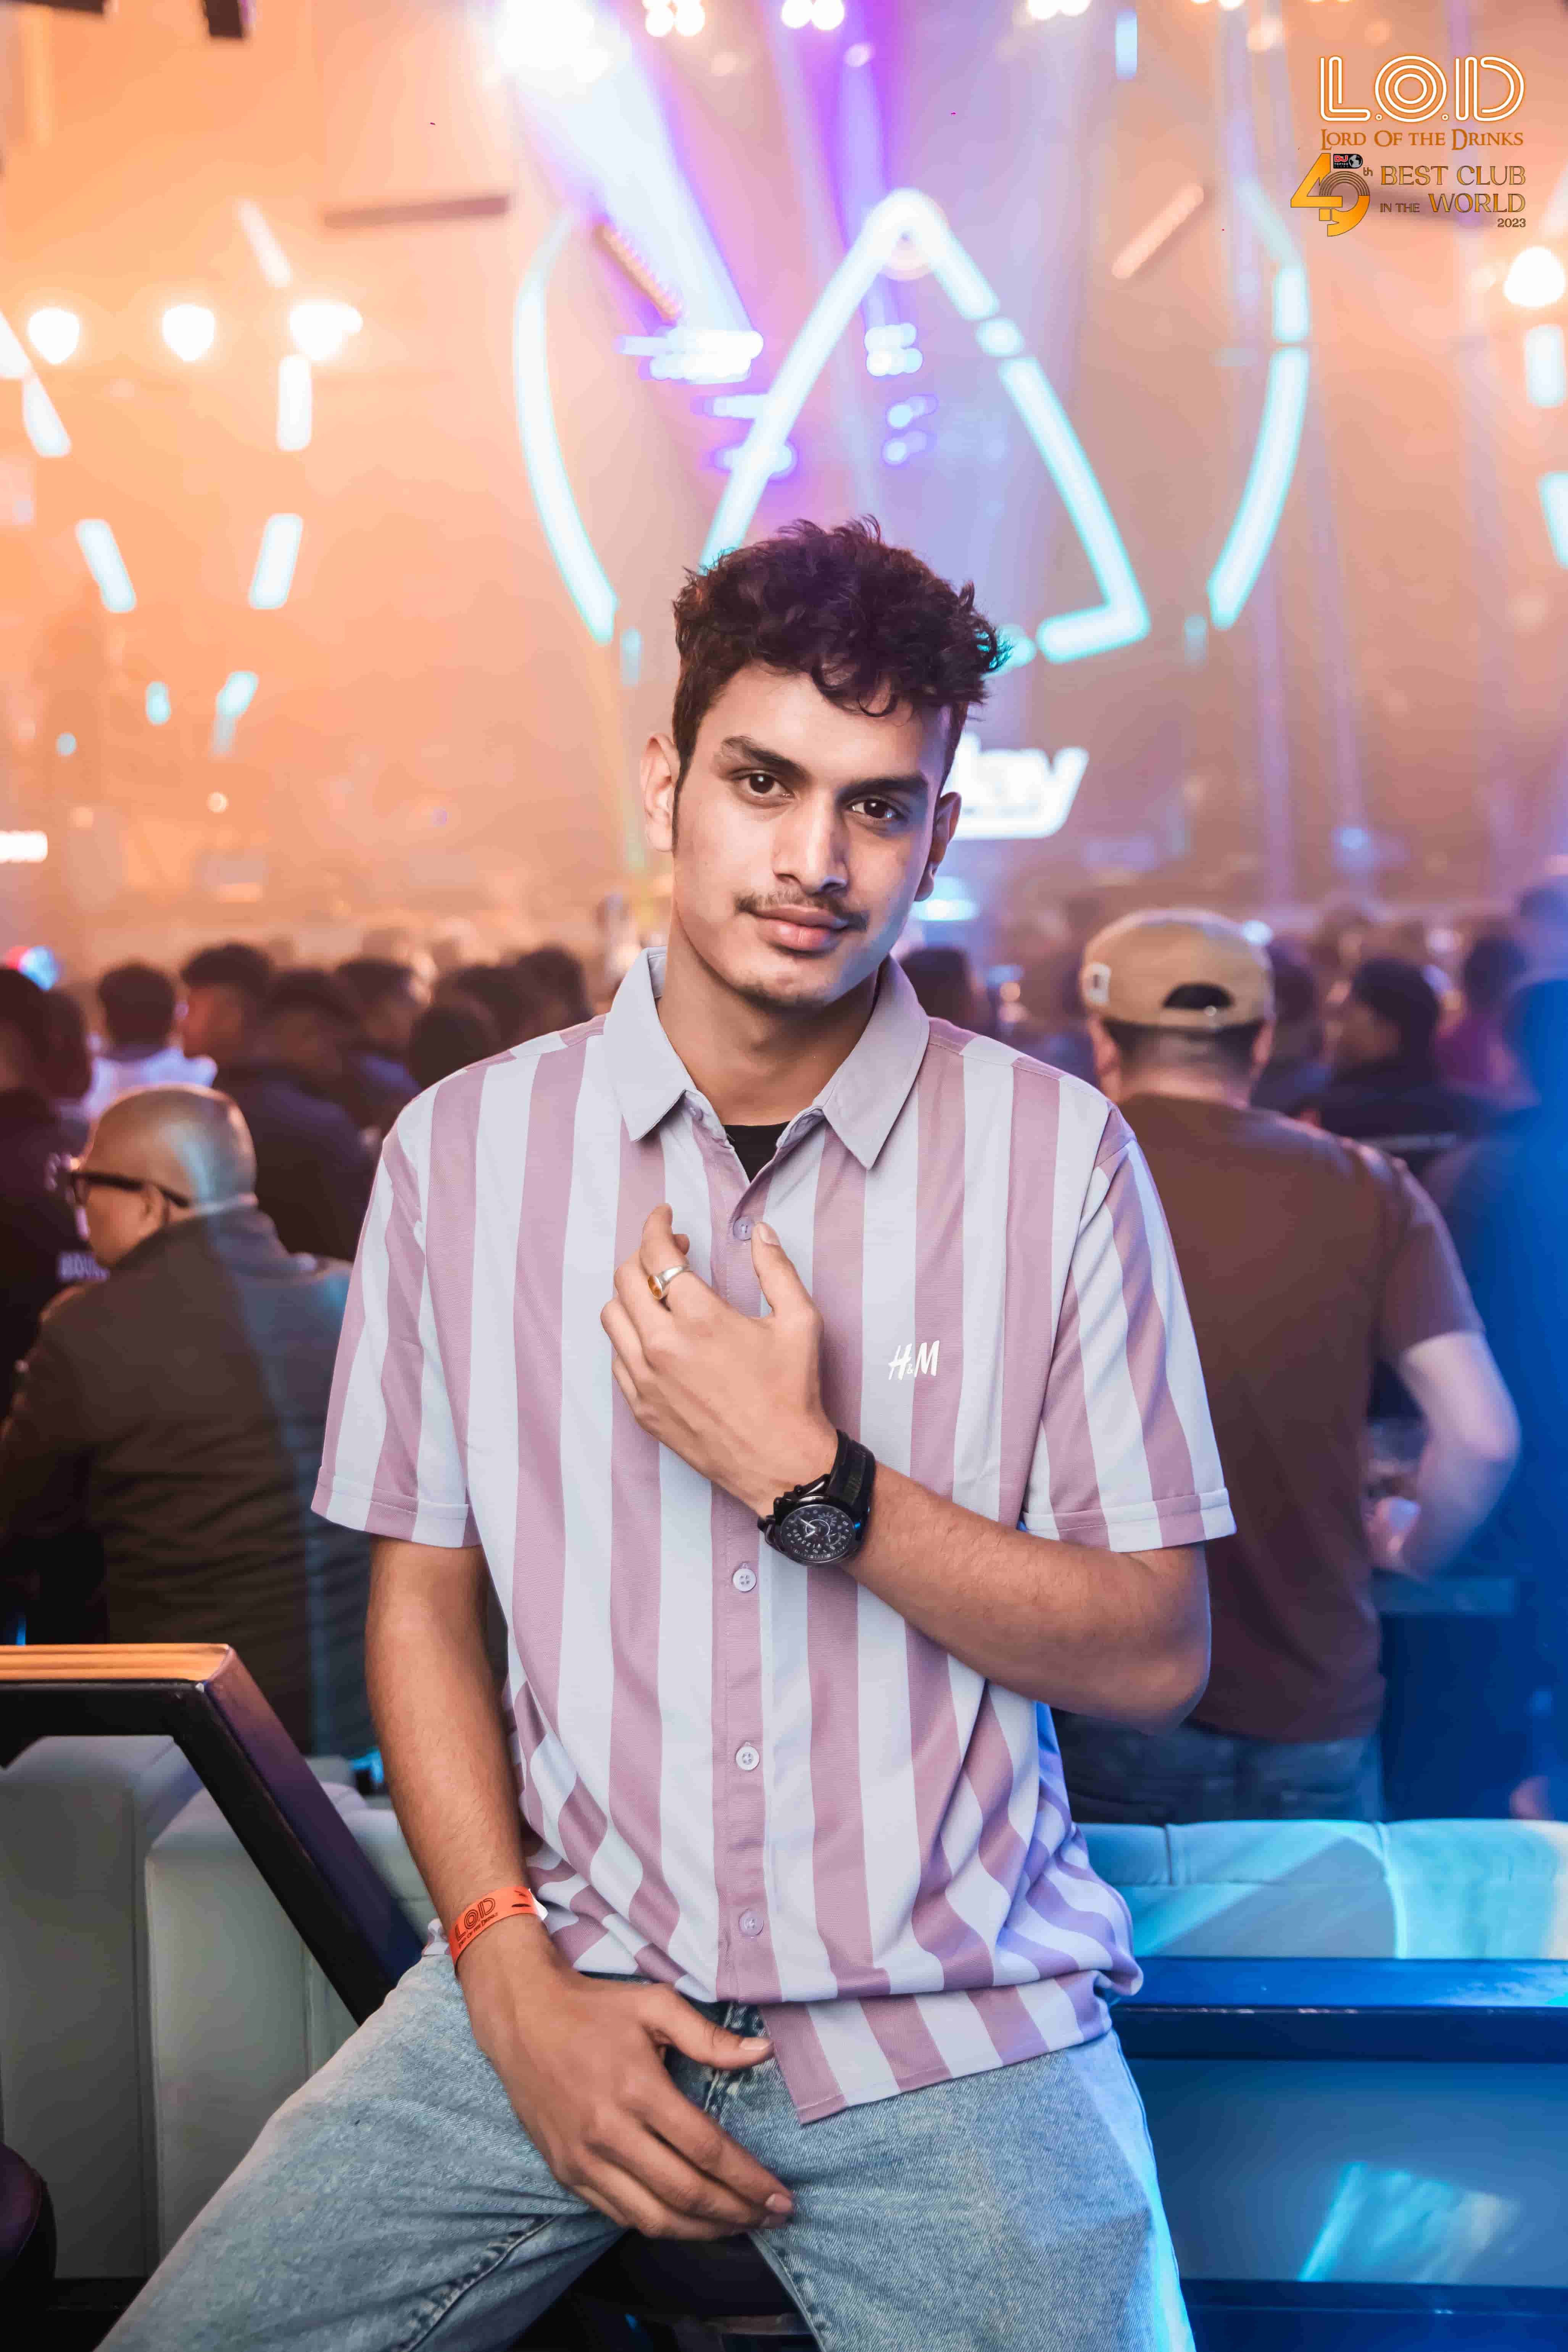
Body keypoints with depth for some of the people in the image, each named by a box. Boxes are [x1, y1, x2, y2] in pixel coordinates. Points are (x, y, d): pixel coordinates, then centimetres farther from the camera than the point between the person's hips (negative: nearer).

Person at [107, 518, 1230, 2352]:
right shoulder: (462, 1148, 2)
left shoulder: (1054, 1153, -3)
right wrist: (516, 1974, -6)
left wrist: (813, 1482, -15)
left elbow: (1156, 1656, -2)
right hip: (571, 1972, 2)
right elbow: (423, 1595, 6)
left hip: (949, 2021, -1)